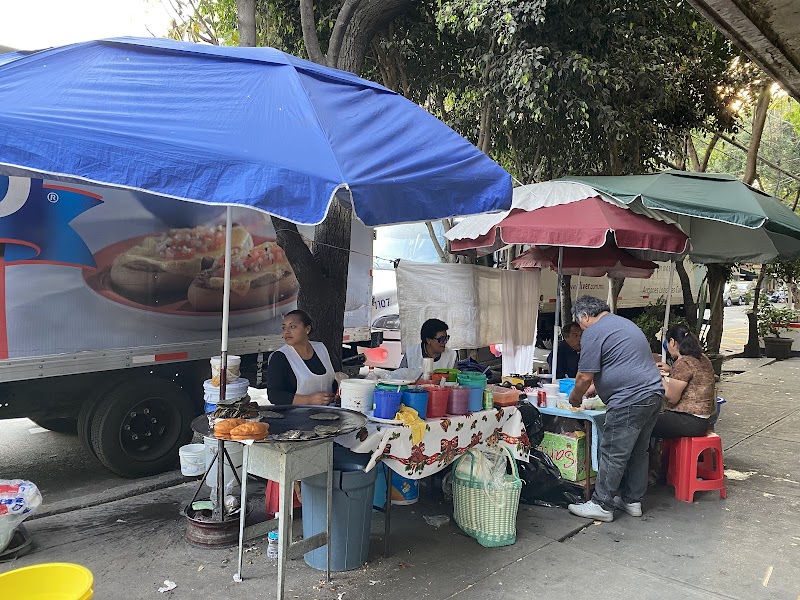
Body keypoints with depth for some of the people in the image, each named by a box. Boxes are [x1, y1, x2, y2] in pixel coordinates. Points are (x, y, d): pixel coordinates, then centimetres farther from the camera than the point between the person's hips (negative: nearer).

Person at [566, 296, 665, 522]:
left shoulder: (593, 333, -8)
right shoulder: (625, 323, 22)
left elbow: (586, 376, -11)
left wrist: (575, 397, 8)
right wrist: (590, 391, 30)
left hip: (630, 400, -10)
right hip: (654, 394, 10)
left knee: (613, 454, -2)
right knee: (638, 452, 17)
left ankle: (602, 505, 6)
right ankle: (632, 500, 26)